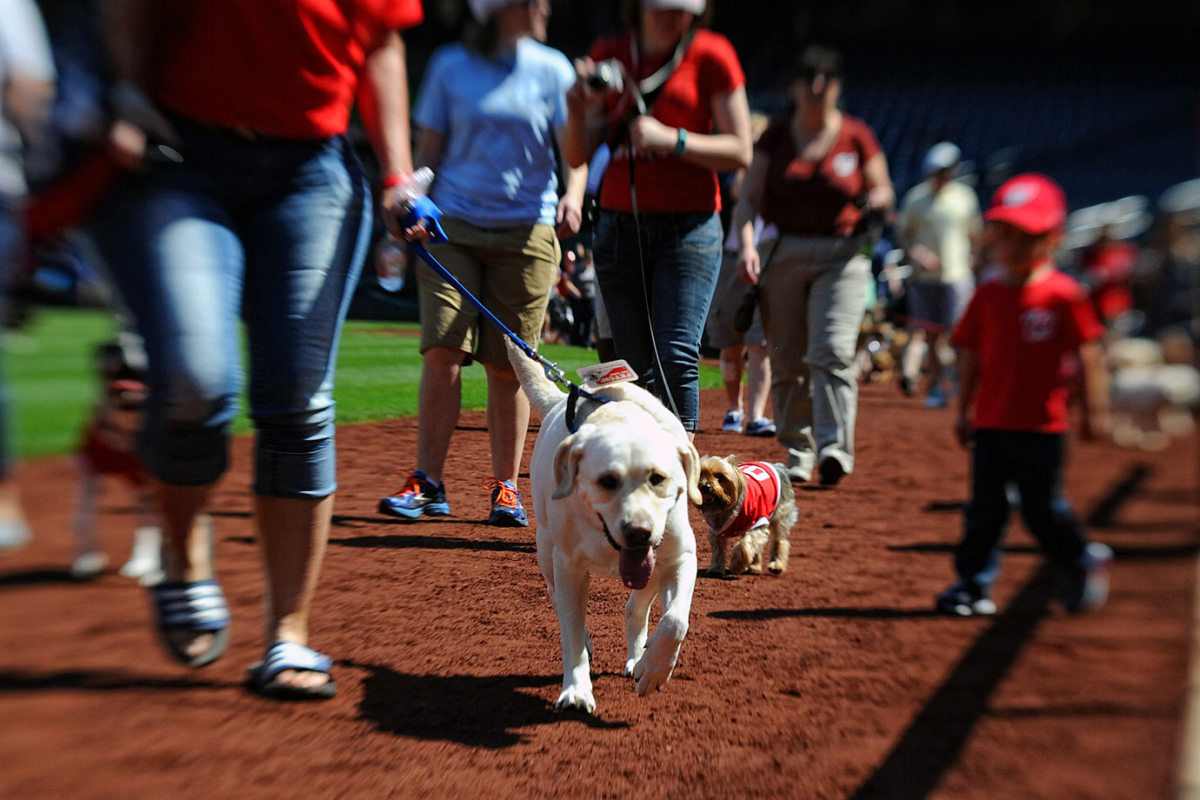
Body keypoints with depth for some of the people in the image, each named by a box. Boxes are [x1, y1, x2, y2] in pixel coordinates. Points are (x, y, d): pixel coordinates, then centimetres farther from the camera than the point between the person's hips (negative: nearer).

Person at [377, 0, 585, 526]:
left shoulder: (552, 69, 8)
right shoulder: (450, 65, 7)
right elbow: (429, 148, 12)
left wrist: (573, 194, -15)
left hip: (527, 231, 0)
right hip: (451, 225, 0)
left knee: (507, 365, 0)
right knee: (442, 351, -10)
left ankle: (505, 487, 11)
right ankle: (428, 483, -1)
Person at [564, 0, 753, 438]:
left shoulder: (711, 54, -1)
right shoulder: (608, 56, 9)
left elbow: (740, 153, -4)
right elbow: (577, 156, 7)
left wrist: (672, 139, -16)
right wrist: (578, 108, -12)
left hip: (690, 225, -3)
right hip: (619, 223, 3)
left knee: (677, 357, -14)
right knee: (636, 364, 3)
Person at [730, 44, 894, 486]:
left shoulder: (856, 136, 5)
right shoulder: (775, 136, 6)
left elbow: (883, 191, 13)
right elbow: (748, 199, 3)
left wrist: (877, 200, -11)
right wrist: (747, 245, -13)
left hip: (842, 255, -2)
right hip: (783, 254, 2)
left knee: (834, 350, -16)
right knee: (786, 359, 3)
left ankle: (834, 447, -19)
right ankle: (797, 450, 14)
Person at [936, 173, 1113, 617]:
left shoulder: (1063, 294, -8)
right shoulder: (987, 295, 4)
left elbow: (1088, 352, -3)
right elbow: (971, 355, 10)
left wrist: (1094, 406, -2)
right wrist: (964, 410, 12)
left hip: (1040, 426, -4)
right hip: (990, 423, 4)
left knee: (1043, 510, 5)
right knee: (984, 509, 5)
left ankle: (1085, 562, 30)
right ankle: (973, 584, 12)